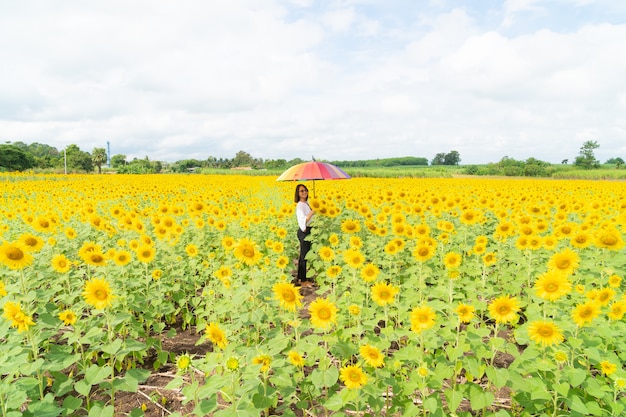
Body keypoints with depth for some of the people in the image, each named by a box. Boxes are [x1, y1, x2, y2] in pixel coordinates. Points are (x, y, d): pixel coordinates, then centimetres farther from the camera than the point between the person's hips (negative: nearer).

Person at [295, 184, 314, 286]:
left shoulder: (306, 203, 11)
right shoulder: (300, 205, -18)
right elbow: (303, 221, -29)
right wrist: (312, 212, -36)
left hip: (307, 231, 9)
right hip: (304, 232, -9)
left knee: (303, 255, 15)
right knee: (304, 256, -1)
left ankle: (299, 278, 26)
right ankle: (303, 281, 9)